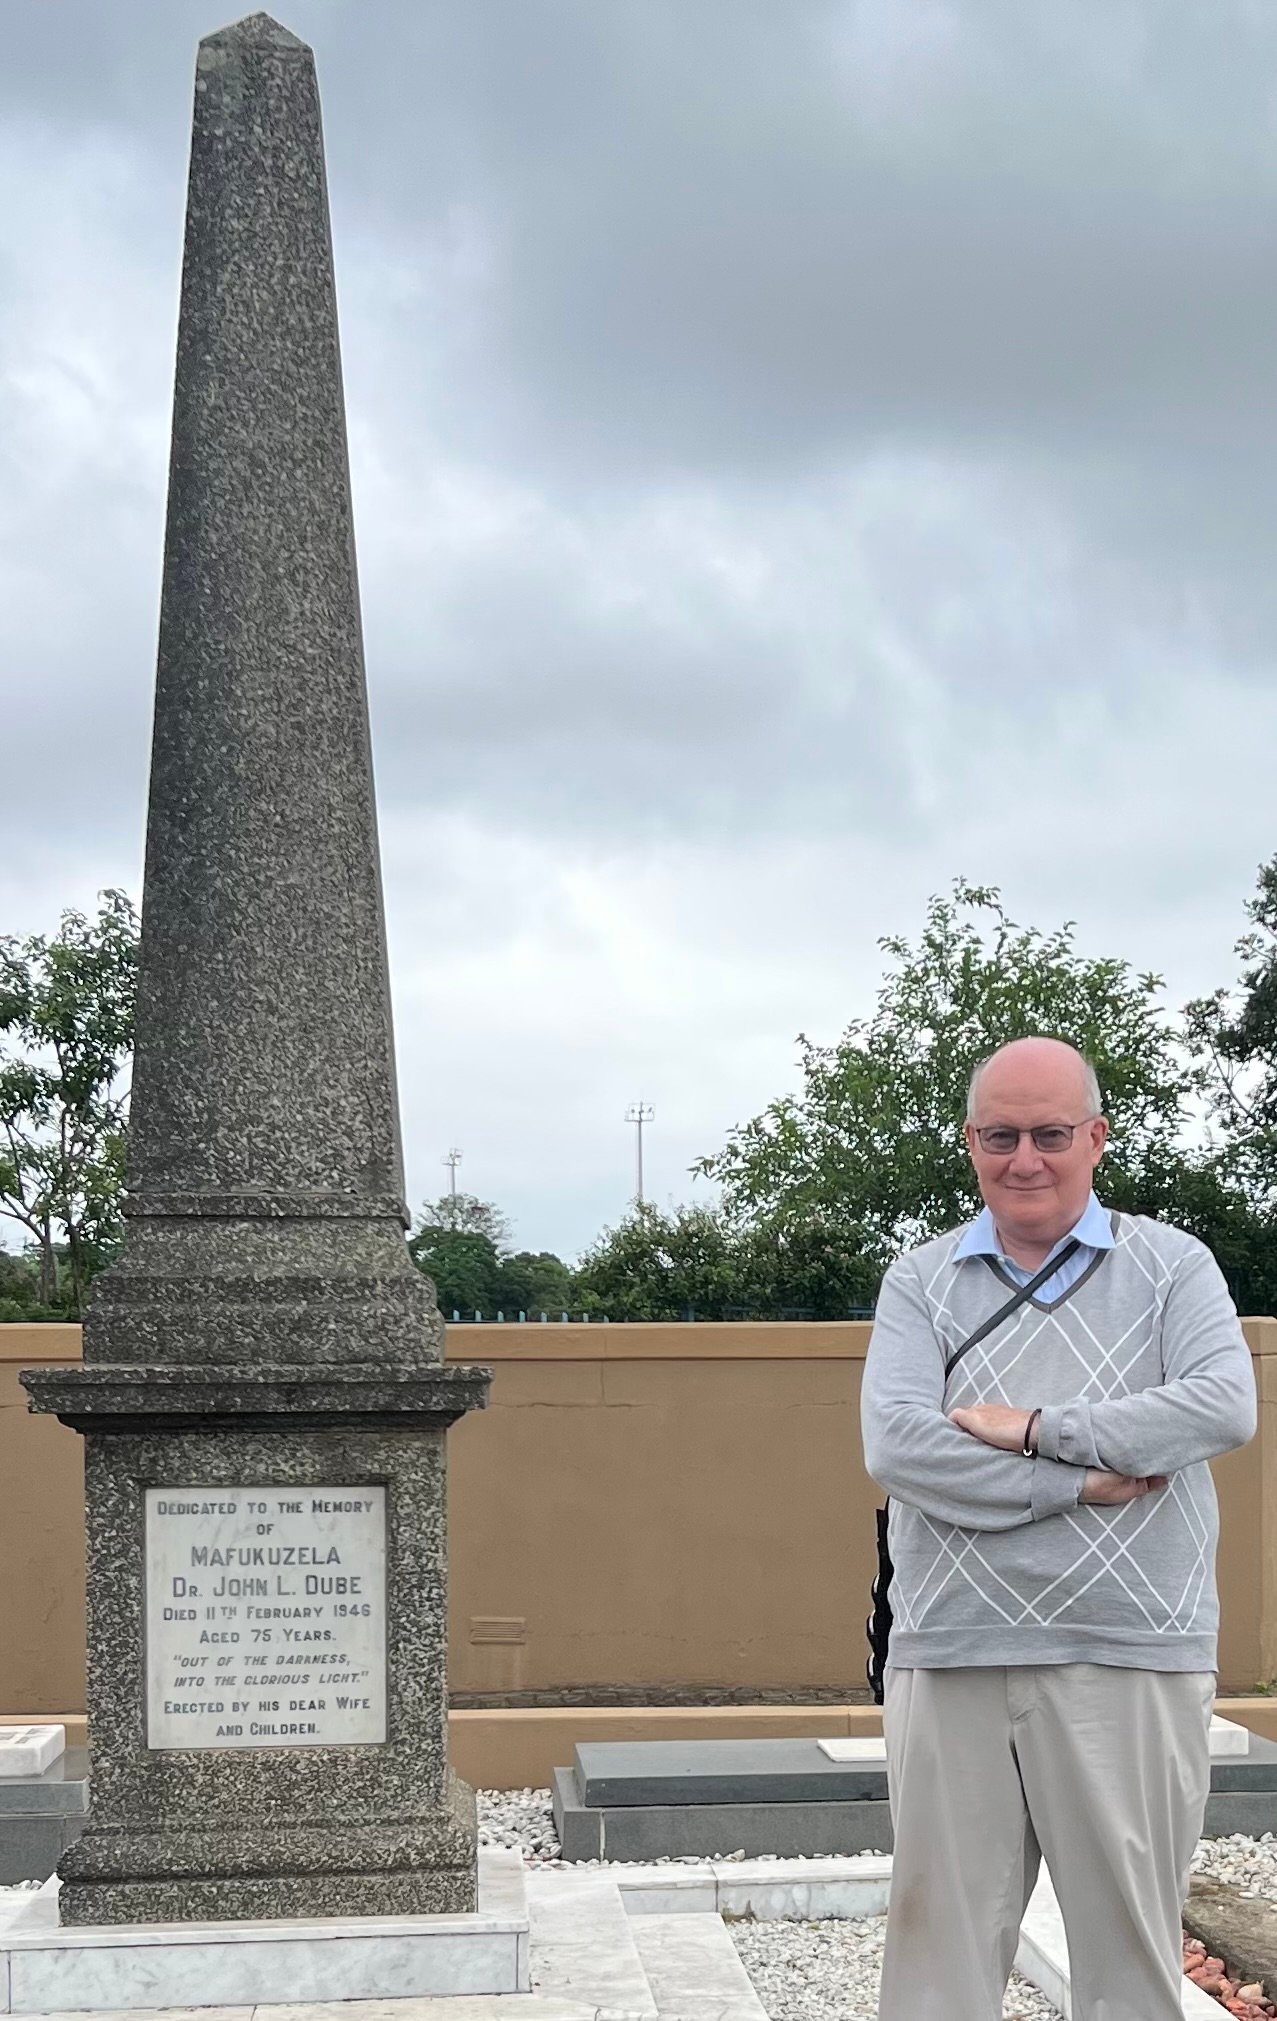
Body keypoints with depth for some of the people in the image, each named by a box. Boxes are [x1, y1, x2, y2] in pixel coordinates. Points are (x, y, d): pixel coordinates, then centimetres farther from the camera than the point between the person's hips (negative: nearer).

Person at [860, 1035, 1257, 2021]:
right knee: (942, 1937, 6)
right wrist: (1081, 1484, -12)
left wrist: (1039, 1430, -12)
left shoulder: (1171, 1265, 7)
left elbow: (1226, 1406, -11)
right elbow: (895, 1444, -7)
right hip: (951, 1655, 1)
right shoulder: (921, 1280, 9)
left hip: (1132, 1656, -1)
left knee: (1131, 1940, 5)